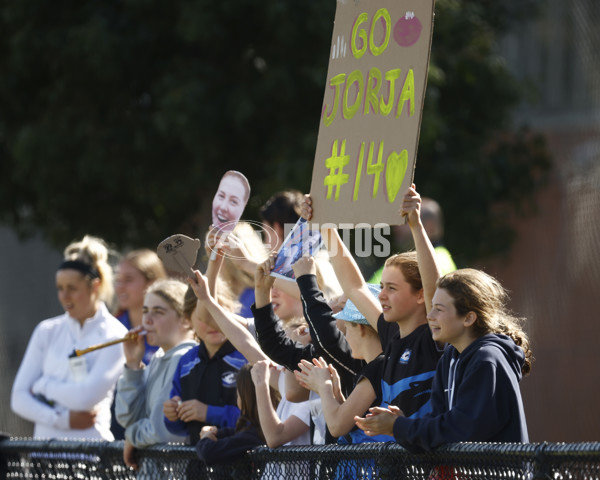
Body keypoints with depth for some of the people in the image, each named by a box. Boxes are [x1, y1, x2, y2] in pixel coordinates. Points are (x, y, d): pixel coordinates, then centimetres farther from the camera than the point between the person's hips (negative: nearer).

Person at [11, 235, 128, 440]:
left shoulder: (114, 336, 0)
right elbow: (19, 399, 7)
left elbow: (86, 397, -11)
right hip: (45, 442, 3)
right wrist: (63, 419, -5)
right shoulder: (47, 331, 12)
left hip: (90, 442, -3)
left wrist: (43, 385, 1)